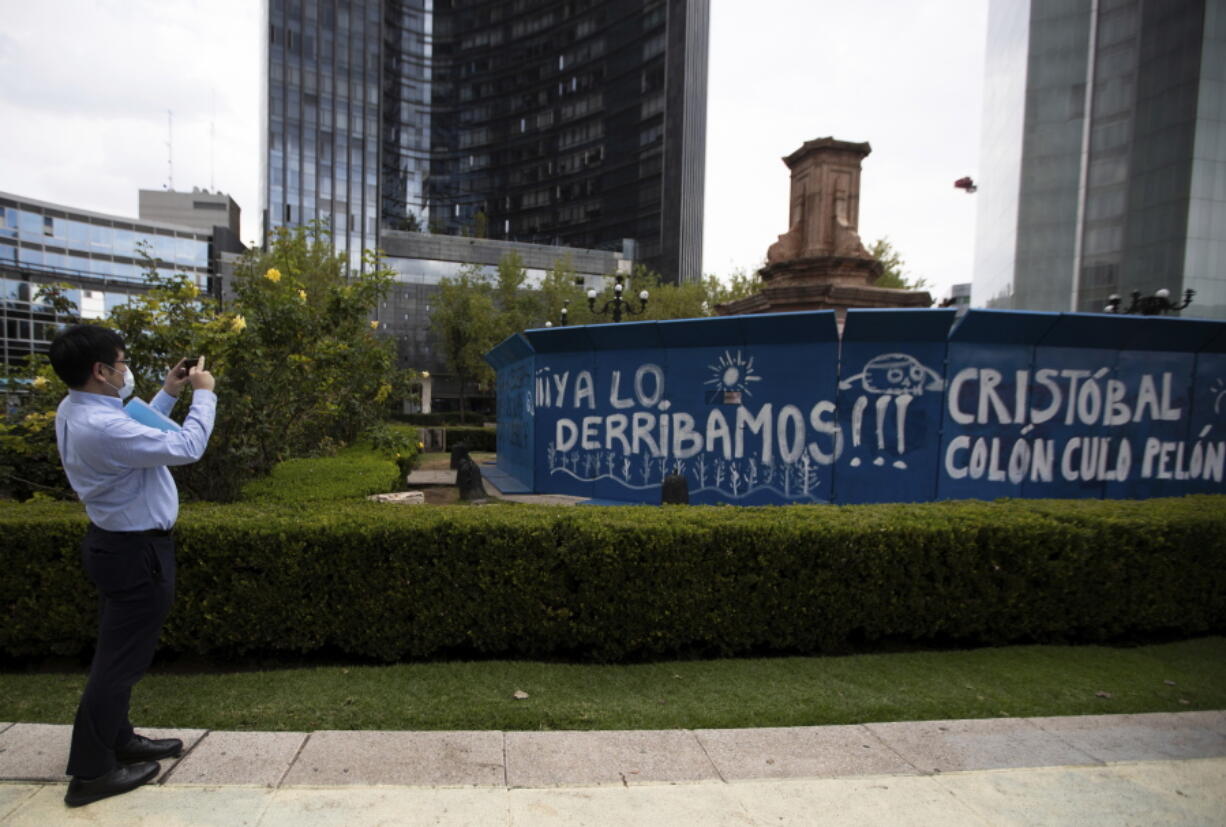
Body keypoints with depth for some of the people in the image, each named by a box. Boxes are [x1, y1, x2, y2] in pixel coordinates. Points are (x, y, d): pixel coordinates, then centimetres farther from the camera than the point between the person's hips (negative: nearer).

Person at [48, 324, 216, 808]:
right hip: (136, 551, -11)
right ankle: (91, 772, 17)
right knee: (121, 657, 3)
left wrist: (168, 394, 13)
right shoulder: (101, 426, -30)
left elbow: (138, 436, 18)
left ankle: (118, 741, 38)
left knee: (120, 651, 22)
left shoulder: (77, 410, 2)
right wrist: (203, 394, -14)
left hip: (120, 542, 11)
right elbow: (186, 447, -27)